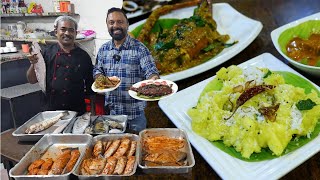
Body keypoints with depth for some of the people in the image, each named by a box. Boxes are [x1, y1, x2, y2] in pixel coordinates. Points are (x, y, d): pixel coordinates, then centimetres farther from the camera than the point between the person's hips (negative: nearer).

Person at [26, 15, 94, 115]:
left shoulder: (83, 56, 0)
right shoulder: (46, 52, 1)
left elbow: (90, 89, 6)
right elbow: (32, 80, -1)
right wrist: (33, 64, -16)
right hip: (50, 110, 0)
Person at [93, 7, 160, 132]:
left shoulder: (139, 48, -10)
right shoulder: (103, 49, 5)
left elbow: (151, 71, -15)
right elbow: (97, 70, 14)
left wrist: (153, 80, -38)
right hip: (111, 110, 4)